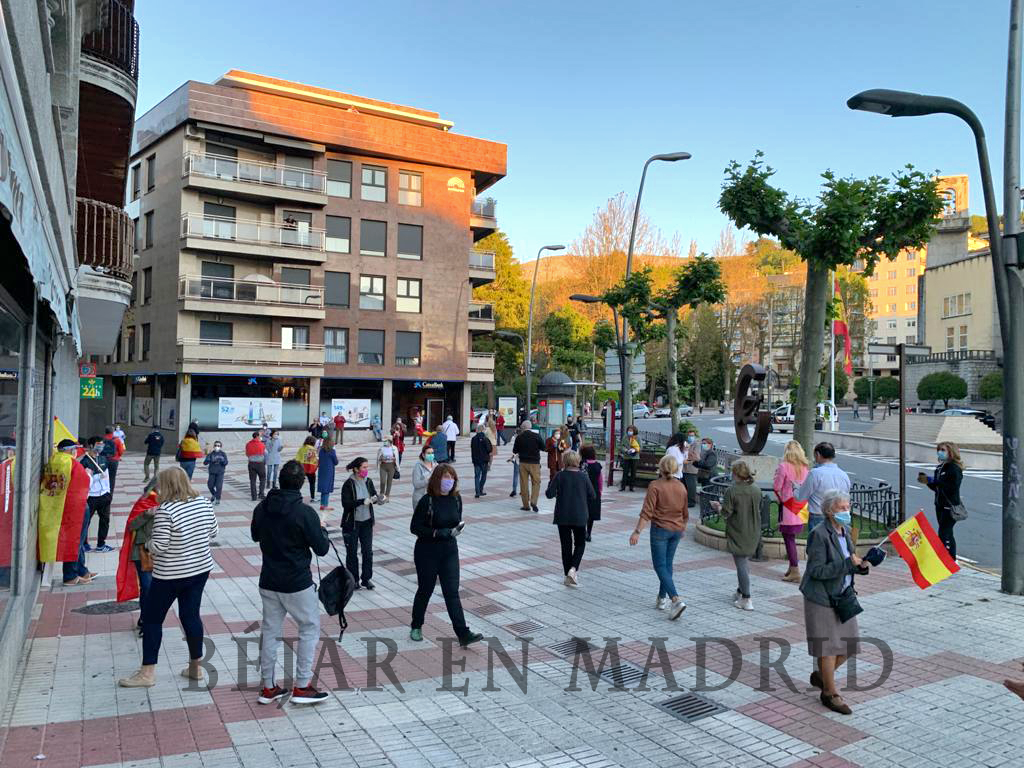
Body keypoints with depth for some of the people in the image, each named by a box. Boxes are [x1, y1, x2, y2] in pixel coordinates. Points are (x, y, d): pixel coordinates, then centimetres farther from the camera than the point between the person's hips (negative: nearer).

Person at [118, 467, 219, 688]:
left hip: (170, 575, -6)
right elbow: (213, 532, 9)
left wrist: (148, 543, 1)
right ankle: (196, 667, 23)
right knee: (191, 615, 15)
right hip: (201, 569, 6)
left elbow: (158, 546, -20)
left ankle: (147, 673, 16)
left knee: (152, 619, 10)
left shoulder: (165, 510, -21)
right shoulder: (204, 503, -2)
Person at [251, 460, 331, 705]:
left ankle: (268, 687, 24)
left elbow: (255, 535, 16)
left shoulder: (262, 508, -2)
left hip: (268, 582, 6)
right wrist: (322, 530, 5)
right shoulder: (305, 512, -20)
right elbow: (322, 548, -13)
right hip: (297, 584, -5)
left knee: (270, 631, 15)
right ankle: (302, 686, 12)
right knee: (310, 628, 10)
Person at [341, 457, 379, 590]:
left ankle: (366, 578, 20)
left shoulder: (368, 481, 0)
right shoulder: (348, 484, -15)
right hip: (352, 523, -4)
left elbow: (374, 495, 7)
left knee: (368, 551, 7)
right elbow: (345, 503, -21)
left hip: (367, 522, 4)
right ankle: (353, 579, 22)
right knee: (352, 552, 8)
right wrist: (363, 501, -31)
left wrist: (375, 499, -16)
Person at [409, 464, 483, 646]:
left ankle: (463, 634, -4)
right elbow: (414, 527, -13)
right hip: (427, 551, -4)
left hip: (450, 551, 4)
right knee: (425, 590, 12)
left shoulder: (456, 498, 0)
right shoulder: (427, 501, -15)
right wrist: (436, 532, -24)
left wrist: (458, 528, -8)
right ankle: (416, 627, 33)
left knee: (452, 592, -1)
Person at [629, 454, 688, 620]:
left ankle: (676, 600, -16)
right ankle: (662, 599, 24)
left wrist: (637, 531, -16)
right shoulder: (681, 487, 4)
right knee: (667, 564, 17)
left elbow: (647, 512, -18)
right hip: (676, 530, 6)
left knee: (660, 566, -2)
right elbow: (685, 513, 14)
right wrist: (683, 528, 30)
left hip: (660, 529, -6)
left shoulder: (655, 485, -14)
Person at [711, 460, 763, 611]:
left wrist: (718, 507, 5)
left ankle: (746, 600, 0)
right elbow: (758, 509, 12)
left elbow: (726, 513, -16)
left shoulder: (732, 491, -17)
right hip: (753, 533, 6)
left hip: (737, 533, -6)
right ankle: (741, 590, 33)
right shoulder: (756, 490, 1)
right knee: (745, 561, 21)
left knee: (741, 564, -1)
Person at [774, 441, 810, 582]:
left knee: (789, 539, 0)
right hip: (800, 507, 6)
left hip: (788, 507, -6)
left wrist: (777, 475, 7)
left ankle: (795, 572, 1)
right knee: (792, 538, 18)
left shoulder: (784, 466, -13)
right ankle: (792, 567, 25)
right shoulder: (804, 467, 4)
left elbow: (777, 487, -10)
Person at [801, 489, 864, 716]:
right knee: (829, 646, 3)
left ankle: (821, 675, 35)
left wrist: (860, 565, -6)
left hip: (843, 596, 8)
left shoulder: (845, 531, 5)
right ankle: (830, 693, 20)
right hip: (822, 598, -8)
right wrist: (848, 563, -26)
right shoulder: (819, 534, -20)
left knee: (849, 643, 13)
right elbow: (817, 571, -23)